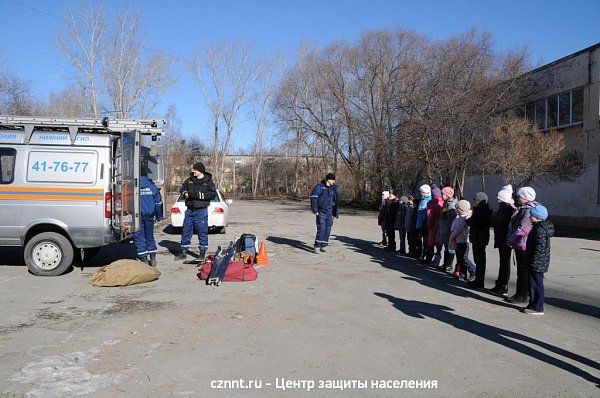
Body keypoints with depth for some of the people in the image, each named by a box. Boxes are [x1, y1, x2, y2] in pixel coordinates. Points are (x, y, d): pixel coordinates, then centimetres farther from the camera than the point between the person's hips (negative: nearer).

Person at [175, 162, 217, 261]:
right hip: (189, 210, 4)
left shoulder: (208, 181, -1)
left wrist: (200, 195, -19)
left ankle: (202, 253, 11)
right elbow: (183, 189, 22)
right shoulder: (189, 180, 10)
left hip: (201, 211, -4)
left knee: (202, 232, 1)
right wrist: (185, 193, -1)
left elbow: (213, 194, -10)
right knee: (186, 231, 8)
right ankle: (184, 252, 17)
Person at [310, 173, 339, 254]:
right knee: (321, 228, -13)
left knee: (328, 228, 4)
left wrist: (335, 213, 17)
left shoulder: (333, 188, 10)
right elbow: (313, 198, -9)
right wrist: (315, 210, -14)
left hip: (329, 211, 5)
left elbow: (335, 201, 18)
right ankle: (317, 246, -9)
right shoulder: (319, 186, -7)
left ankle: (324, 245, 14)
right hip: (321, 211, -5)